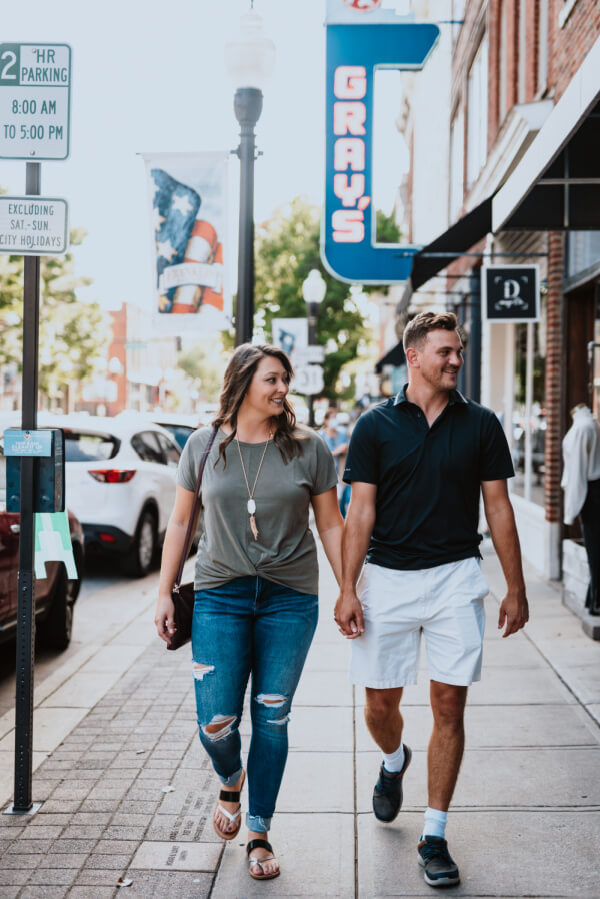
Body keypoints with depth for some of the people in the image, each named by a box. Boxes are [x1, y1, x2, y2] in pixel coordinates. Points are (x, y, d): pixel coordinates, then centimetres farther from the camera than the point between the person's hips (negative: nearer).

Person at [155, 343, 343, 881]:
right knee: (216, 722, -4)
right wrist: (165, 591, 8)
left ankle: (259, 833, 21)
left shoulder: (308, 449, 0)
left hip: (290, 598, 0)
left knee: (271, 719, 4)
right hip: (220, 595, 0)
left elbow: (331, 524, 6)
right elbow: (181, 521, 10)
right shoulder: (204, 445, 3)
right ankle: (231, 781, 32)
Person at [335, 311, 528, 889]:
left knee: (449, 705, -1)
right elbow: (360, 511, -1)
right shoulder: (376, 425, 1)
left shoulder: (480, 425, 4)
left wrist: (516, 589, 4)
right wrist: (348, 589, -7)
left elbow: (498, 508, 6)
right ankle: (394, 761, 42)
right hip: (387, 578, 0)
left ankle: (434, 836, 11)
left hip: (456, 577, 0)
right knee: (380, 703, 7)